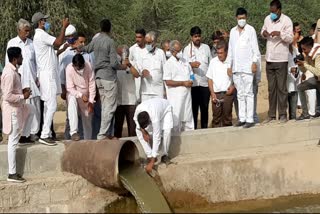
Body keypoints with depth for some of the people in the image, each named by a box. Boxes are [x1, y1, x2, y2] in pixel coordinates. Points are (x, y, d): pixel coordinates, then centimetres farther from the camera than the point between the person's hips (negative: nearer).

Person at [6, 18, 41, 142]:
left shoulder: (31, 43, 10)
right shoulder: (12, 43, 3)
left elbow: (35, 61, 14)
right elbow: (8, 62, 4)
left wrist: (37, 77, 6)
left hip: (32, 80, 3)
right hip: (19, 80, -3)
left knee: (35, 106, 1)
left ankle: (33, 132, 9)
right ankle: (21, 134, 2)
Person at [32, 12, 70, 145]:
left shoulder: (41, 35, 18)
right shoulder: (41, 35, -14)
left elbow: (56, 45, 20)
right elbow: (58, 42, -20)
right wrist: (64, 27, -12)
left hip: (49, 74, 11)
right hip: (48, 74, -11)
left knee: (48, 105, 11)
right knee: (52, 105, -13)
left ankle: (47, 133, 13)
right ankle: (44, 135, -14)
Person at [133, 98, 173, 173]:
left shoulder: (155, 118, -47)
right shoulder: (138, 109, -36)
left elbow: (156, 139, -45)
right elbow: (135, 119, -9)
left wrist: (152, 162, -46)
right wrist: (143, 131, -24)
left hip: (165, 109, -5)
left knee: (167, 130, -33)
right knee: (138, 131, -18)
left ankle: (164, 155, -12)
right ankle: (149, 155, -8)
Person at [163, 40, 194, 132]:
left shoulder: (185, 62, 14)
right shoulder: (169, 64, -6)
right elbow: (168, 82, -13)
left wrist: (190, 82, 0)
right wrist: (183, 83, -15)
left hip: (187, 94, 6)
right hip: (175, 96, -6)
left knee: (188, 118, 9)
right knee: (176, 120, -4)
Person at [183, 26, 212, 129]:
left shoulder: (206, 47, 12)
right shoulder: (187, 49, 5)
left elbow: (211, 63, 16)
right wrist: (191, 65, -23)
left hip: (205, 82, 2)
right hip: (193, 83, -2)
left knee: (205, 107, 6)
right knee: (194, 107, -2)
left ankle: (205, 128, 13)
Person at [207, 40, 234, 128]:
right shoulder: (213, 61, 8)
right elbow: (210, 79, 9)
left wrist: (233, 86, -9)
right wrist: (212, 93, 0)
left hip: (227, 93, -2)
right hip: (216, 94, 2)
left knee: (227, 117, 2)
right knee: (216, 118, 1)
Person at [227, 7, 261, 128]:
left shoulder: (250, 30, -1)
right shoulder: (233, 31, 14)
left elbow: (255, 48, -4)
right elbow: (230, 49, 16)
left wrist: (254, 63, -12)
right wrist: (229, 65, 11)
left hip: (247, 67, -5)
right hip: (236, 67, 5)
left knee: (248, 93, -5)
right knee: (240, 94, 8)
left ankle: (250, 119, -5)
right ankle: (242, 118, 11)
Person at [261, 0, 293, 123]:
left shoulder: (286, 21, -9)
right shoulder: (267, 19, 7)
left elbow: (290, 39, -11)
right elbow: (263, 31, 20)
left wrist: (280, 33, -27)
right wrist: (264, 33, -3)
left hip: (281, 59, -5)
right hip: (269, 59, 5)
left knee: (281, 88, -1)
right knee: (271, 88, 9)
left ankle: (283, 114, 5)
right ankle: (271, 115, 14)